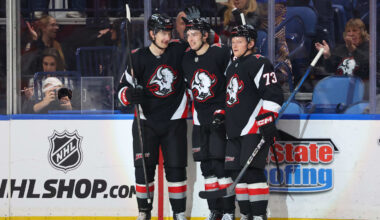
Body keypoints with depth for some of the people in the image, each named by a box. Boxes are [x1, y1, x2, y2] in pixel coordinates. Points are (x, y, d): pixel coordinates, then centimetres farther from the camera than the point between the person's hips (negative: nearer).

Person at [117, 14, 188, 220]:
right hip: (146, 121, -1)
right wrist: (129, 95, -25)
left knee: (176, 168, 1)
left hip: (174, 121, 1)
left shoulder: (179, 51, -3)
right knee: (144, 168, -2)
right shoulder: (139, 58, -6)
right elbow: (122, 88, -5)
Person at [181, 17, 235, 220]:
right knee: (206, 165, 7)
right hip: (201, 118, 7)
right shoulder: (187, 59, 9)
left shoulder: (221, 53, -12)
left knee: (221, 163, -11)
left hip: (221, 114, -7)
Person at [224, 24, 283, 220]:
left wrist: (267, 121, -21)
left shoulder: (259, 64, -7)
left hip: (254, 129, -9)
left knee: (252, 172, -15)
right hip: (234, 130, 9)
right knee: (237, 172, 7)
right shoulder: (231, 68, 21)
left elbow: (274, 94, -15)